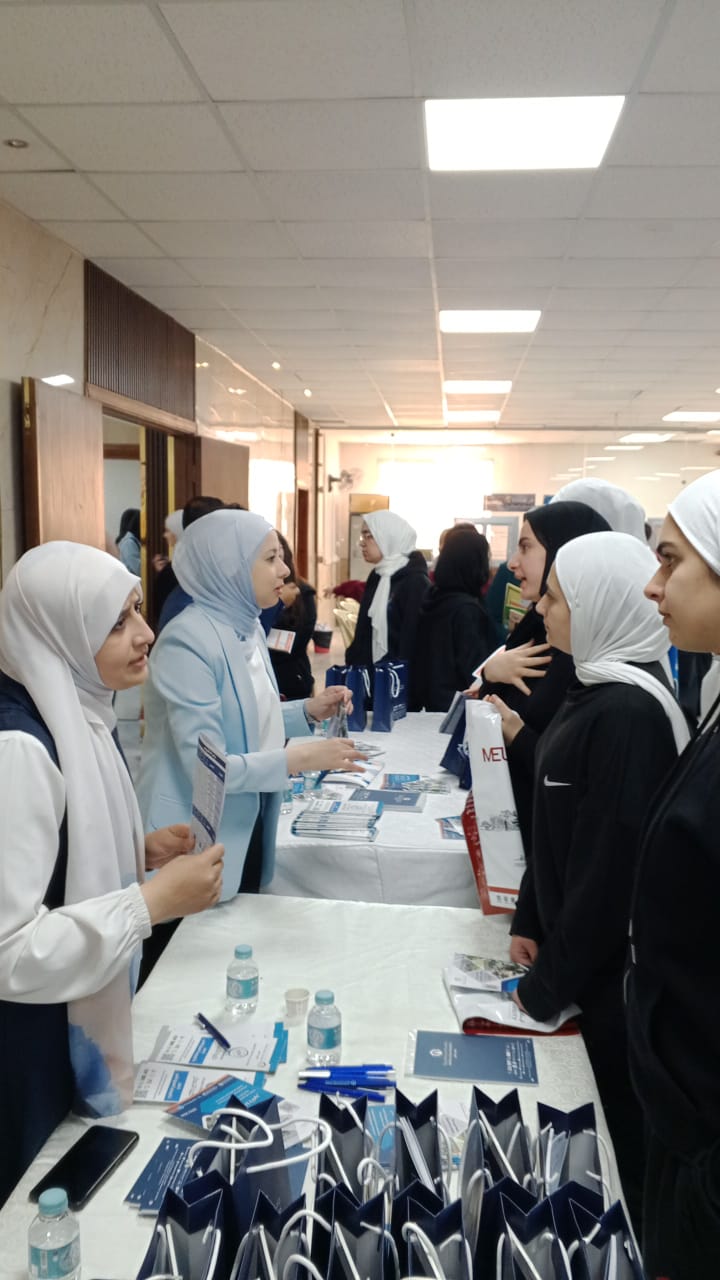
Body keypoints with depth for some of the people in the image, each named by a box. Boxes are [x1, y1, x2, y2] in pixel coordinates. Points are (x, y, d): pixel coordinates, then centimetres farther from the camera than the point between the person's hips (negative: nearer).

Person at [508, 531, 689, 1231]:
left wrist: (547, 985, -14)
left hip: (606, 966, -8)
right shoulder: (596, 686, 4)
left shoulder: (629, 712, -25)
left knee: (618, 1136, 11)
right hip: (568, 934, 8)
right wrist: (529, 921, 9)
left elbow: (610, 864, -24)